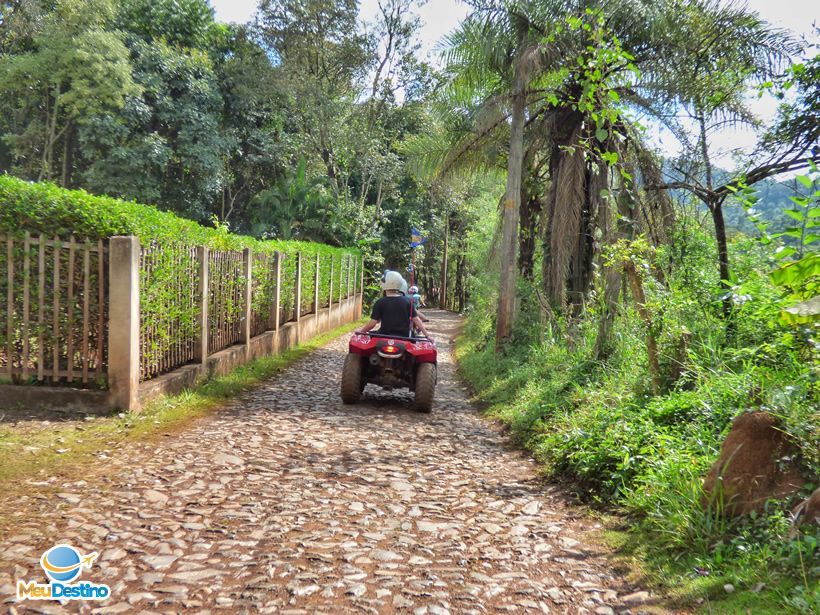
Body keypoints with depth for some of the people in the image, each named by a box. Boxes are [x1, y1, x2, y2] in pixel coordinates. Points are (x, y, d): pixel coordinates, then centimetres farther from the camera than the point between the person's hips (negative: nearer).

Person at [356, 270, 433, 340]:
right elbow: (416, 320, 0)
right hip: (403, 339, 2)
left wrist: (361, 331, 7)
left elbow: (373, 323, -9)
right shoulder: (407, 301, 2)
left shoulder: (380, 303, -7)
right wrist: (427, 335, 5)